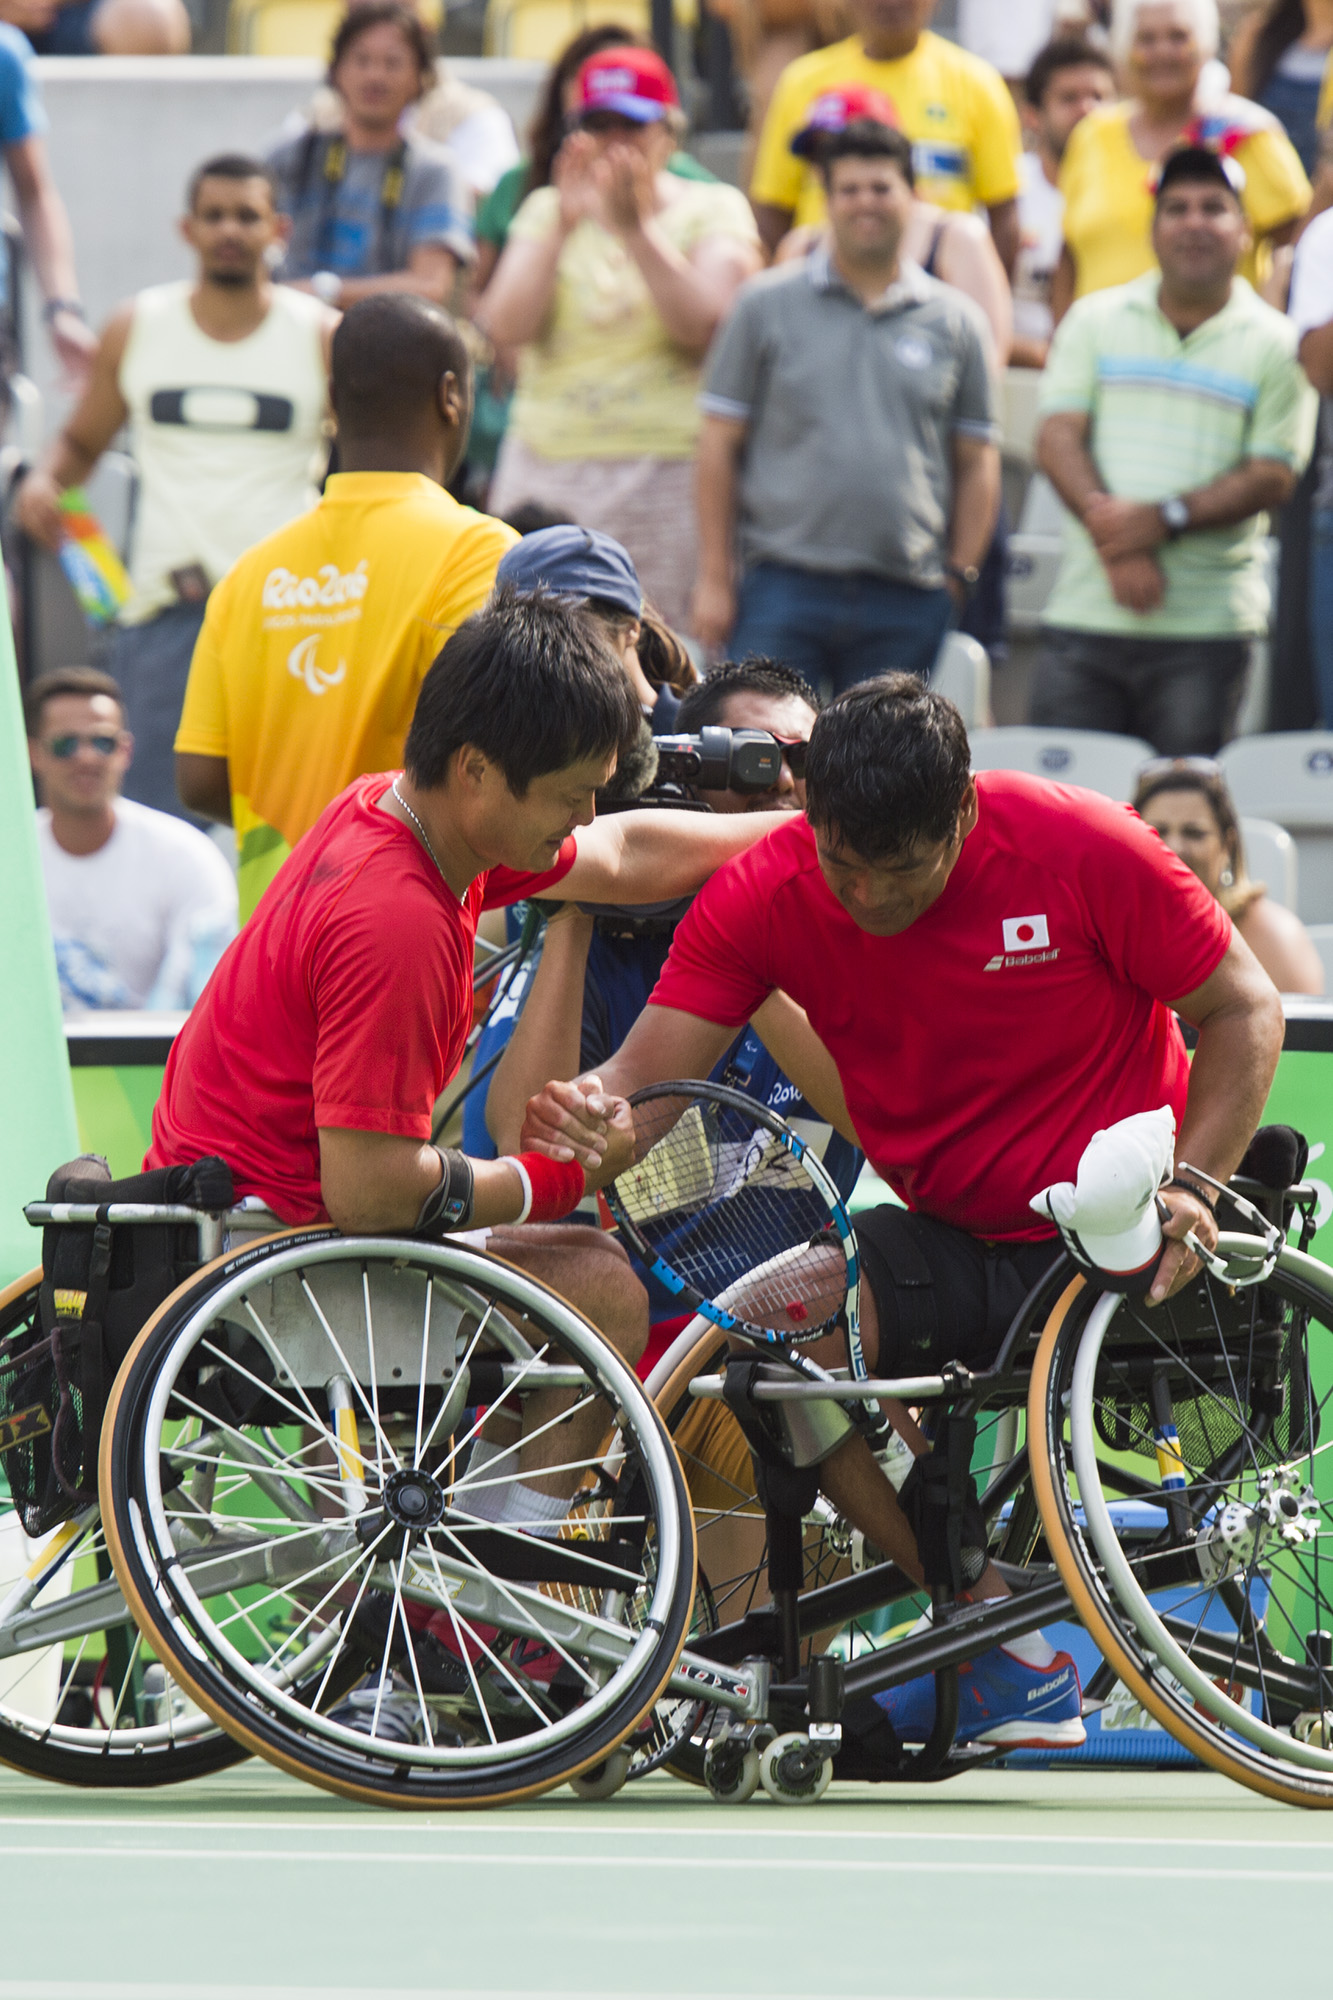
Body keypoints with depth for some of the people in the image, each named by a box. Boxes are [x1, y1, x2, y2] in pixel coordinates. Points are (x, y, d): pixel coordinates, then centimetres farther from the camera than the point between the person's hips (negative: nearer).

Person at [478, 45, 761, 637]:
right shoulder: (545, 210, 13)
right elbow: (505, 326, -1)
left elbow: (703, 326, -10)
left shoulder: (714, 210, 6)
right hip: (546, 467, 3)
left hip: (666, 471, -3)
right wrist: (564, 225, -11)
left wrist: (638, 229, -16)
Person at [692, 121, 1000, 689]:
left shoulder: (955, 321, 11)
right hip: (784, 586, -1)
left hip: (908, 599, 1)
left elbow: (977, 463, 13)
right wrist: (714, 578, 0)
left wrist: (959, 576, 4)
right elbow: (720, 445, 6)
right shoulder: (766, 306, 7)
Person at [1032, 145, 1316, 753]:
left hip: (1205, 630, -2)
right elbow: (1058, 440, 2)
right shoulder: (1097, 321, 11)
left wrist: (1165, 519, -16)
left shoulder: (1273, 344, 5)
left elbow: (1273, 476, -3)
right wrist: (1113, 535, -13)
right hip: (1085, 611, 2)